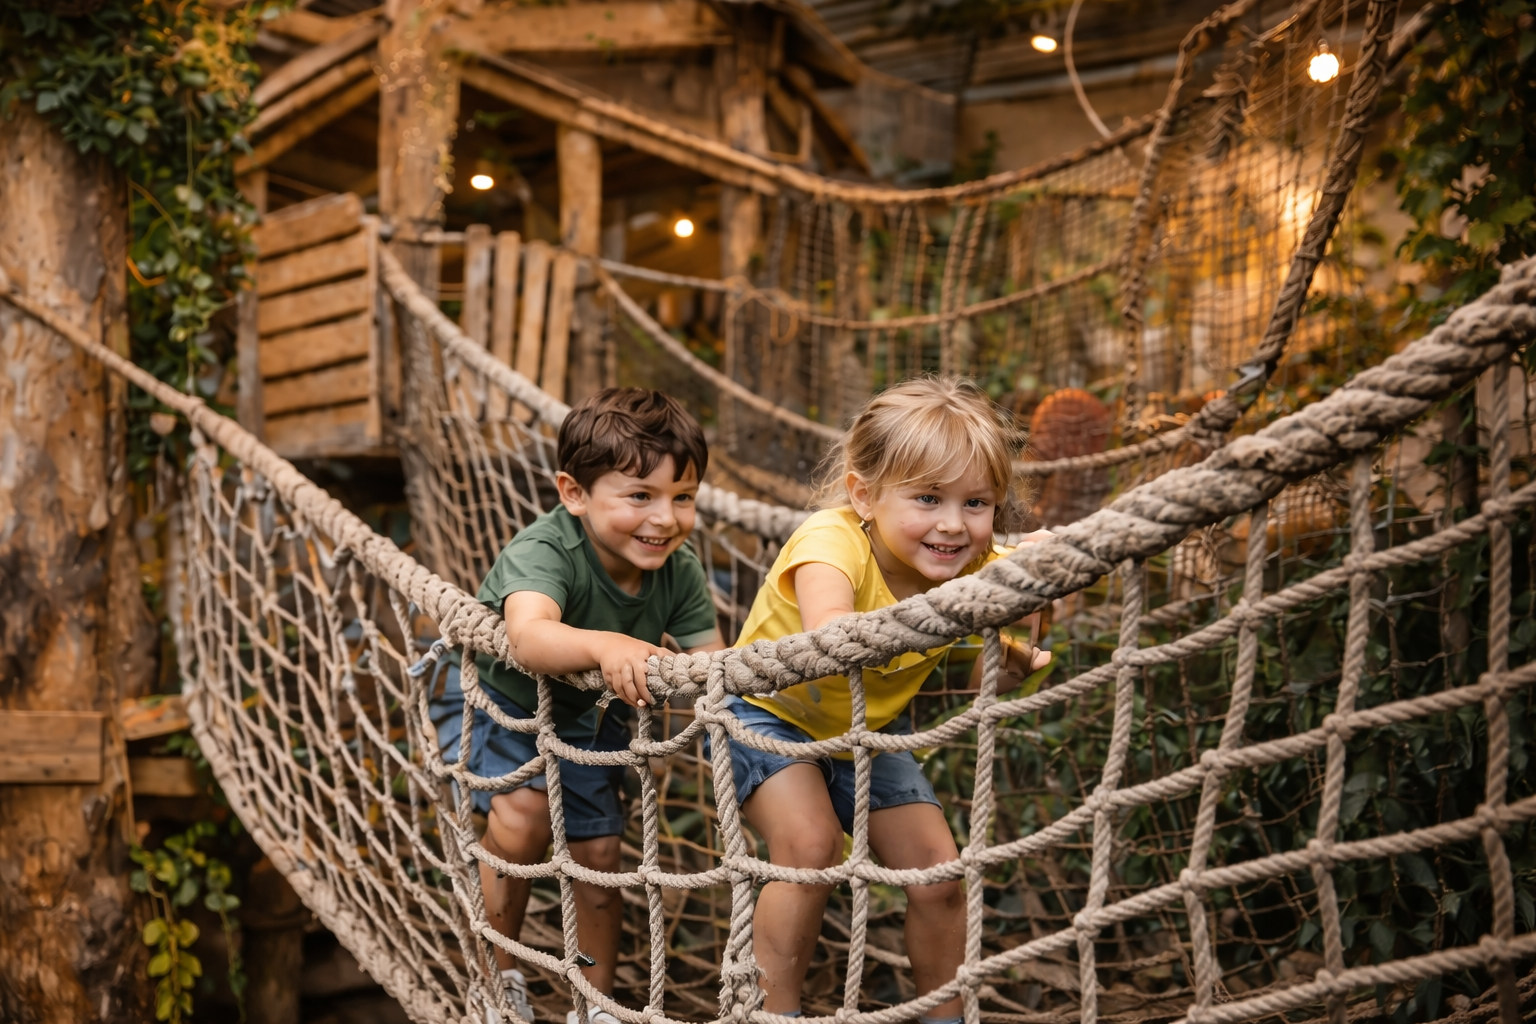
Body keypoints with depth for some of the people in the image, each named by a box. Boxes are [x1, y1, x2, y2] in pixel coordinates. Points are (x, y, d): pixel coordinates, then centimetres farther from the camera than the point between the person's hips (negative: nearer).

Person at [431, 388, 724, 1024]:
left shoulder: (679, 571, -21)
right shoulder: (543, 552, -38)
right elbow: (528, 637, -57)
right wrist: (603, 645, -75)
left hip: (583, 714, 5)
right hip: (492, 696, -4)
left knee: (598, 853, 4)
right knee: (524, 812, -27)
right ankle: (497, 972, 0)